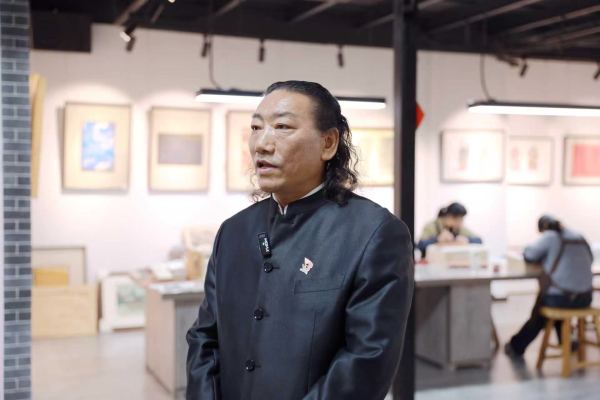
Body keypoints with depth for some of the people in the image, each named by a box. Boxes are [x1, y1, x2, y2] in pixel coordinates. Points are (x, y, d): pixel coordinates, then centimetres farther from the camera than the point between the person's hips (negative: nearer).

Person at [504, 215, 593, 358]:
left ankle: (517, 346, 41)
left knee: (540, 313, 24)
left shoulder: (550, 237, -4)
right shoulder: (579, 237, 11)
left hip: (560, 298, -5)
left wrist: (545, 258, 19)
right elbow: (589, 259, 24)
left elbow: (528, 255, -1)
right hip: (585, 298, 5)